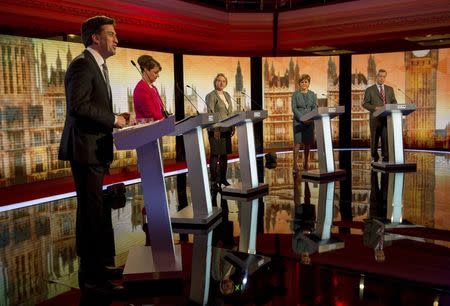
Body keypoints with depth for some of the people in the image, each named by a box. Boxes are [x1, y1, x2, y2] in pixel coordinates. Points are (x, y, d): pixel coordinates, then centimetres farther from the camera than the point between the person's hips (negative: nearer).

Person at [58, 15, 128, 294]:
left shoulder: (98, 66, 20)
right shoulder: (82, 64, -12)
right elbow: (78, 105, -23)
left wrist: (114, 118, 8)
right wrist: (113, 120, -16)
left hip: (96, 149, 10)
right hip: (86, 149, -10)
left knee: (92, 210, 15)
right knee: (92, 211, -6)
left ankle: (94, 266, 27)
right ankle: (93, 275, 2)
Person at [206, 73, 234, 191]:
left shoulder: (227, 95, 15)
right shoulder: (211, 96, -7)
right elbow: (210, 113, -14)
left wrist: (232, 126, 11)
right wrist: (215, 129, -21)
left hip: (226, 129, 7)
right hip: (216, 129, -7)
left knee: (224, 154, 9)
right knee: (215, 154, -5)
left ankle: (223, 178, 18)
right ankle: (214, 181, -2)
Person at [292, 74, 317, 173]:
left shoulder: (312, 95, 11)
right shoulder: (295, 94, 3)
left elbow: (315, 108, 5)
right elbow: (294, 108, -5)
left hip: (309, 122, 3)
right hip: (298, 121, -3)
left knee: (308, 142, 5)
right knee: (297, 142, -11)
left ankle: (305, 163, 17)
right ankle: (295, 164, -9)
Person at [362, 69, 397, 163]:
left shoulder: (390, 89, 16)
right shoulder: (369, 90, 5)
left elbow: (394, 102, 15)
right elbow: (365, 104, 0)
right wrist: (375, 108, -15)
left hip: (387, 118, 2)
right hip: (375, 118, -2)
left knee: (386, 137, -6)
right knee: (374, 138, 3)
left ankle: (385, 158, -2)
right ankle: (374, 158, 15)